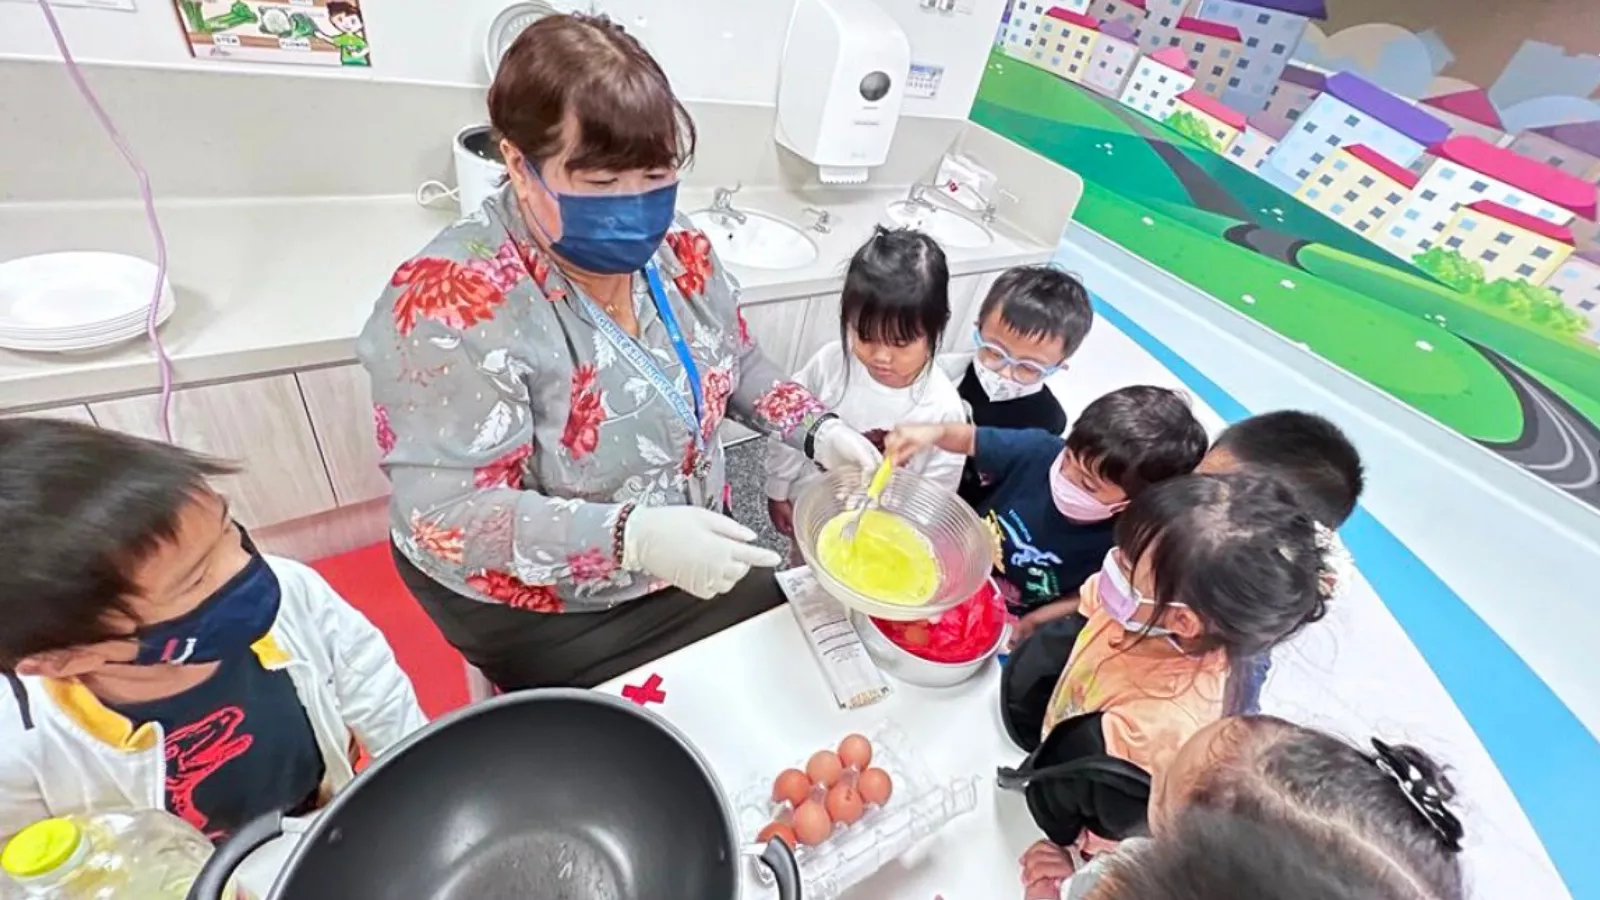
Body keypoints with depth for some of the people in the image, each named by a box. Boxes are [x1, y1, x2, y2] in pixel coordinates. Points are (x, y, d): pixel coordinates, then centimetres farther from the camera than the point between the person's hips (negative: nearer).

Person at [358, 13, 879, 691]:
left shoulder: (675, 252, -8)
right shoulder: (450, 302, -27)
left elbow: (739, 363, 6)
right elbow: (446, 514, -28)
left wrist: (817, 429, -12)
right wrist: (632, 536, -42)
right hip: (544, 618, -5)